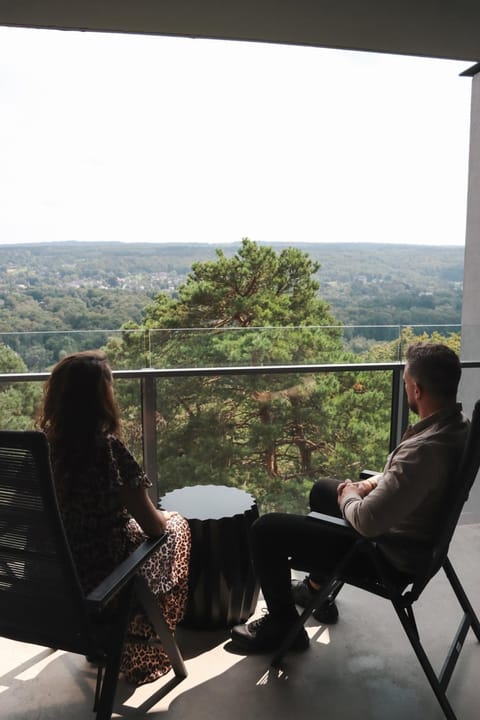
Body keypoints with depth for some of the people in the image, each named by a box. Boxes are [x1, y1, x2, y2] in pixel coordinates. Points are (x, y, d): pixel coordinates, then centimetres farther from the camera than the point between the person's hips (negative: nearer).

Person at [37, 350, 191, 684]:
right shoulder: (107, 448, -26)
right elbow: (154, 527, -17)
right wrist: (167, 517, 4)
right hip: (100, 577, -6)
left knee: (127, 523, 29)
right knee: (176, 526, 18)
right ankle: (144, 653, 32)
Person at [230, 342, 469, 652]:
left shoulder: (425, 450, -37)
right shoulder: (455, 422, -6)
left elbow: (366, 522, -34)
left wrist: (349, 497, -12)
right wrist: (368, 485, 1)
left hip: (390, 551, -9)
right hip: (412, 528, 9)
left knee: (267, 530, -6)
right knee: (323, 489, 29)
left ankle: (282, 626, 16)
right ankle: (317, 587, 42)